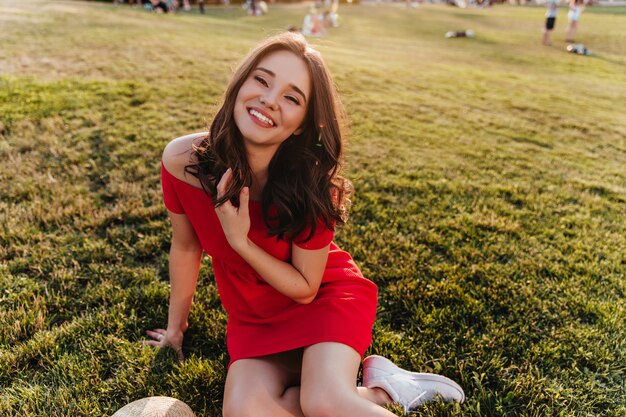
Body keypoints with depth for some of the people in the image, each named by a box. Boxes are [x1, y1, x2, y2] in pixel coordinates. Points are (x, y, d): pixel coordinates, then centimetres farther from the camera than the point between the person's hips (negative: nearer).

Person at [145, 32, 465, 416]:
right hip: (255, 317, 4)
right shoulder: (183, 161, -20)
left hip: (326, 295, -3)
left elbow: (305, 288, -14)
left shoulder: (313, 186, -26)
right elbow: (186, 247, -2)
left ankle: (378, 385, 4)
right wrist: (176, 326, 12)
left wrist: (240, 241, -29)